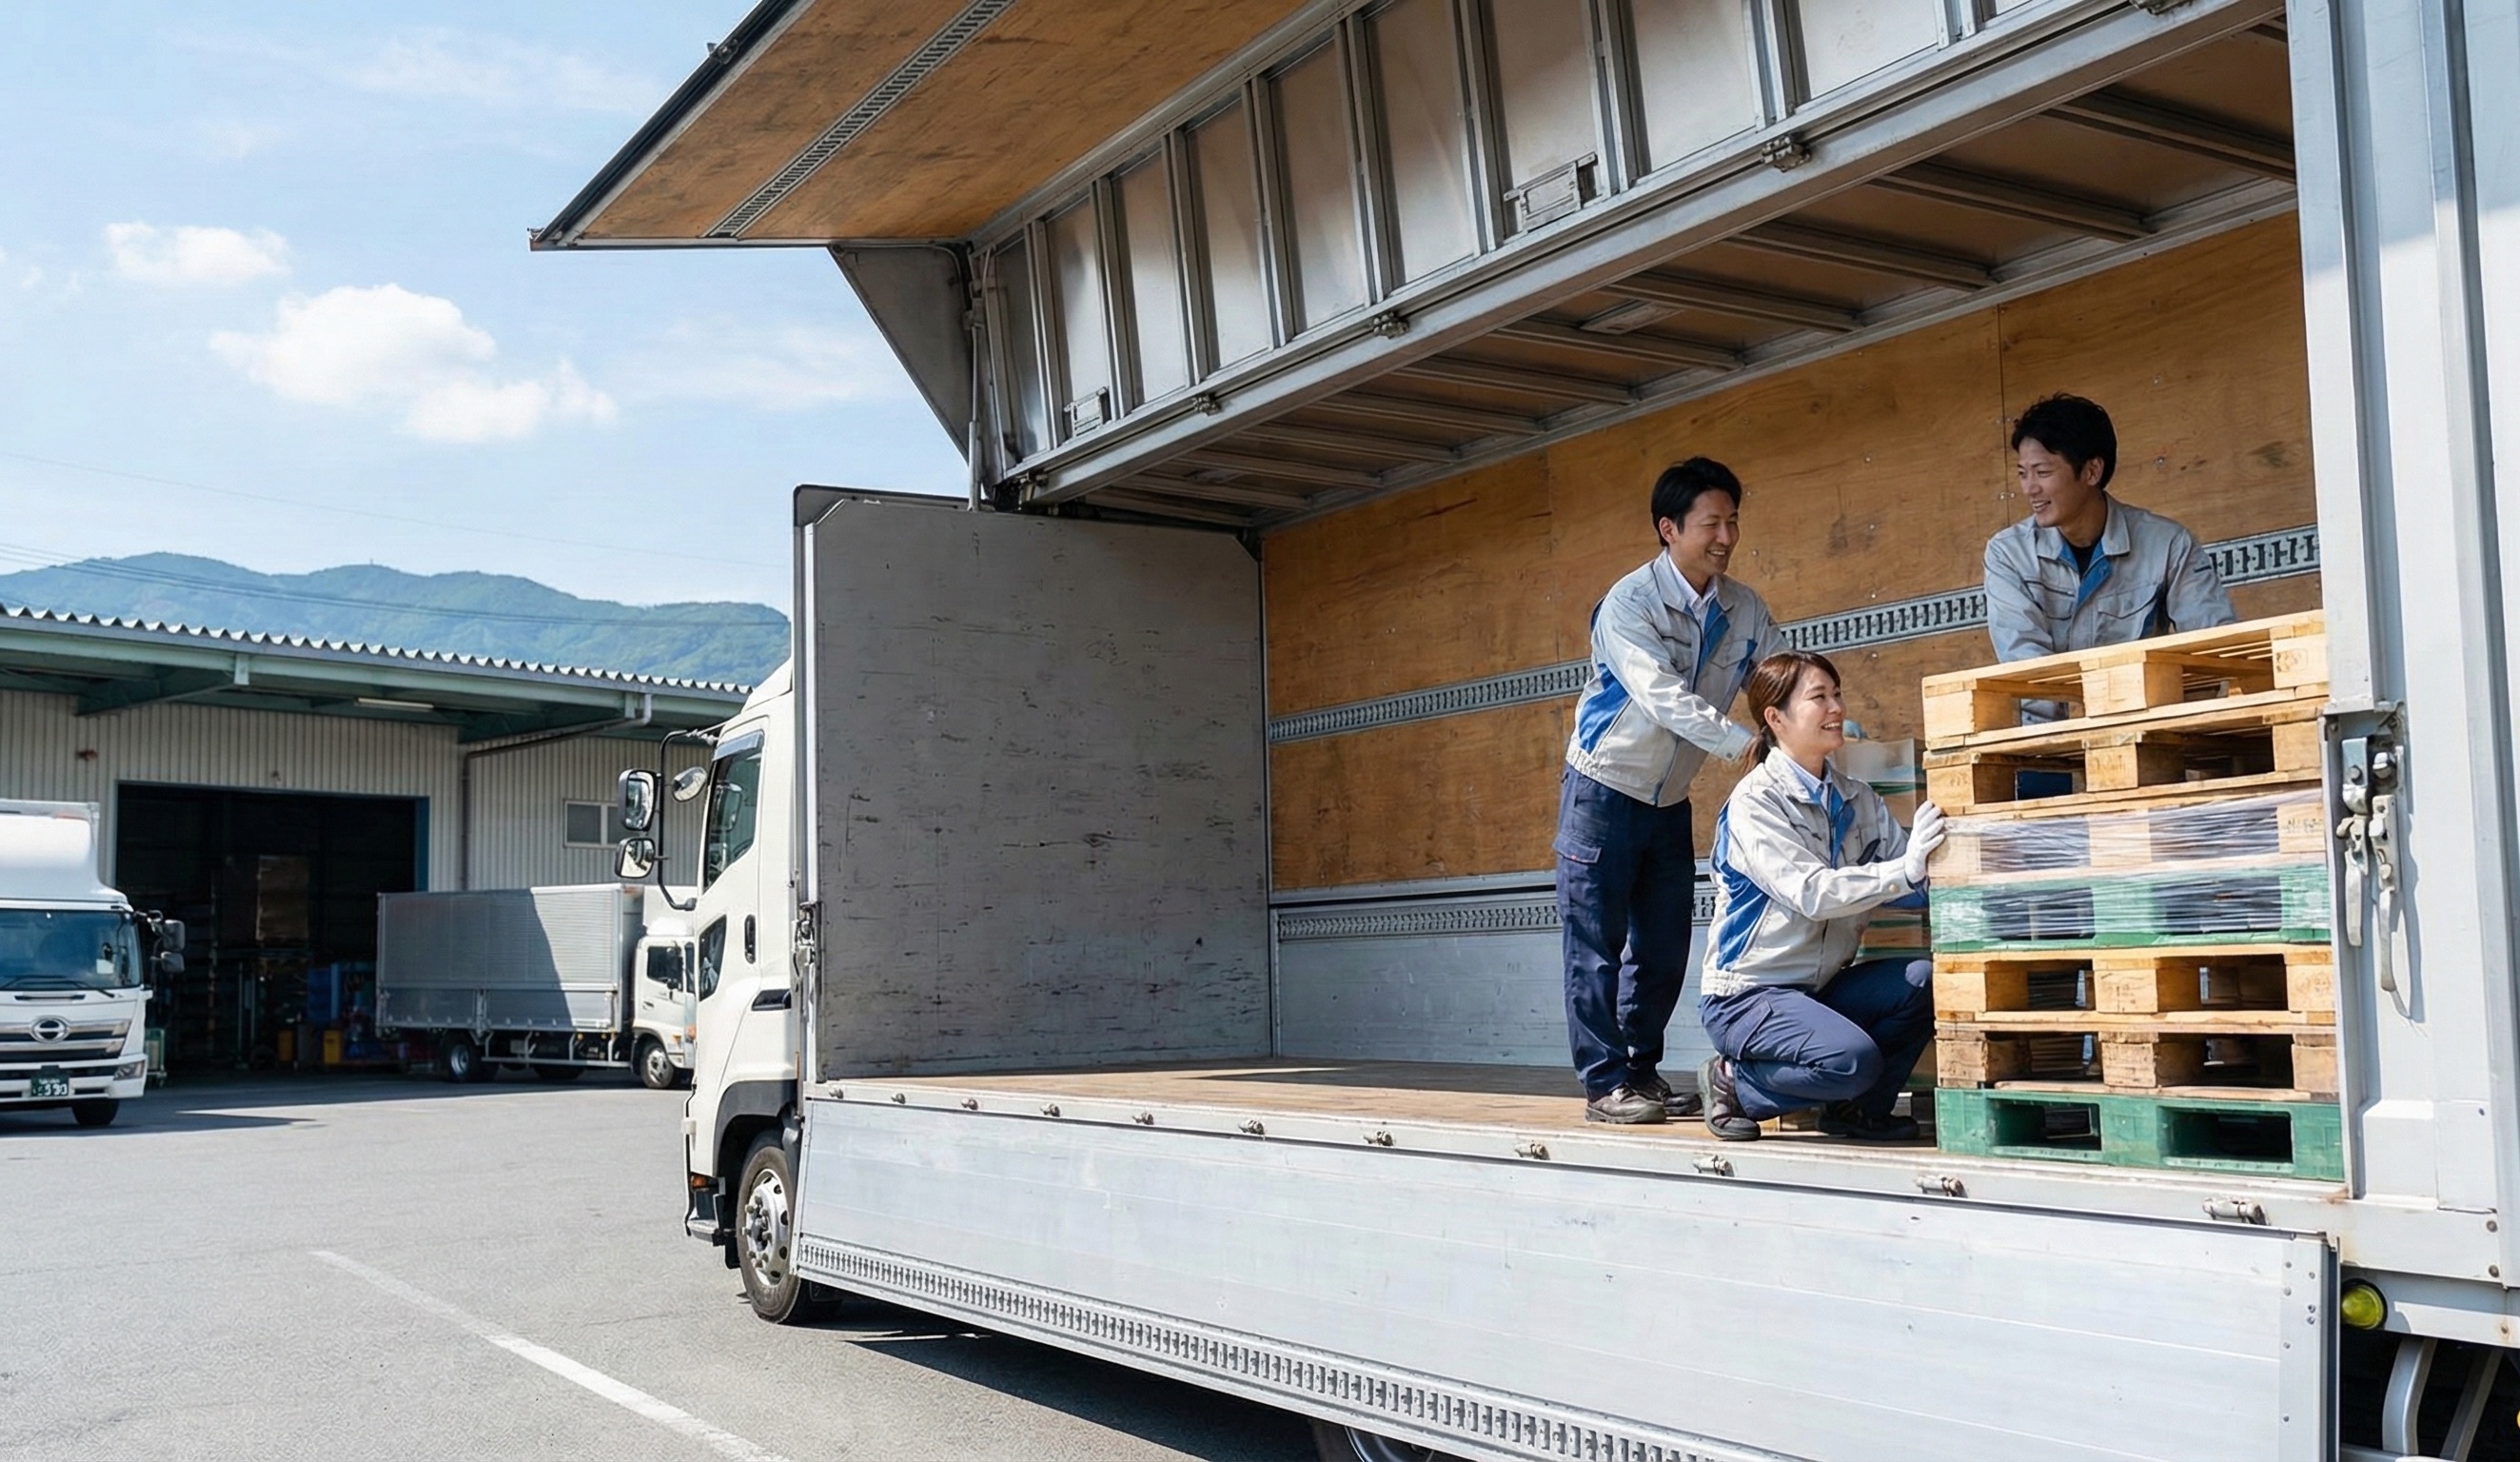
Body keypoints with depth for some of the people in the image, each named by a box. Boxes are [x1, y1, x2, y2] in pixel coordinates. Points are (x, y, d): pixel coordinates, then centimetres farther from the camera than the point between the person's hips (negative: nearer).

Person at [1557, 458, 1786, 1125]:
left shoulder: (1744, 610, -1)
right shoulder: (1628, 605, -19)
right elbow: (1664, 698, -30)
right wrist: (1746, 742, -39)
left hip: (1670, 800, 6)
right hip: (1605, 790, -6)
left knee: (1663, 948, 9)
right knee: (1597, 946, -3)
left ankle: (1642, 1071, 20)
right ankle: (1604, 1085, 2)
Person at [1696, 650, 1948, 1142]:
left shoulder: (1858, 800, 7)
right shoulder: (1754, 802, -13)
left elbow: (1914, 872, -4)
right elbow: (1811, 892, -25)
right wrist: (1905, 869, -31)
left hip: (1821, 988, 7)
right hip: (1747, 995, -7)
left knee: (1925, 981, -17)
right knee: (1853, 1058, -30)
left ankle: (1858, 1110, 3)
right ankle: (1735, 1083, -2)